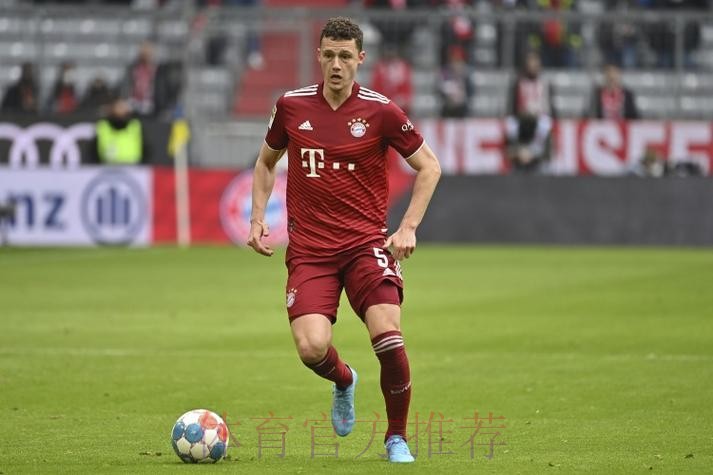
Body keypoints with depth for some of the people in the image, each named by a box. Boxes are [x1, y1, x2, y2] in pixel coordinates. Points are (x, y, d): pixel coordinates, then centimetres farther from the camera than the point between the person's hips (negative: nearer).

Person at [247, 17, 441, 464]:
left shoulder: (380, 111, -4)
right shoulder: (292, 106, 4)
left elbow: (429, 166, 6)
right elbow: (266, 162, 22)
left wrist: (408, 228, -4)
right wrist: (258, 217, 9)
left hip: (366, 243, -1)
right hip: (309, 250, 2)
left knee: (388, 337, -21)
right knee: (311, 347, -19)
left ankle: (397, 438, 3)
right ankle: (344, 381, 21)